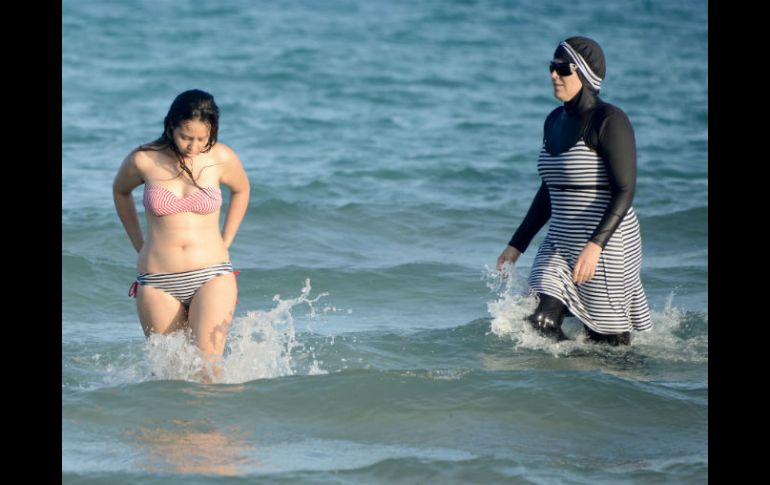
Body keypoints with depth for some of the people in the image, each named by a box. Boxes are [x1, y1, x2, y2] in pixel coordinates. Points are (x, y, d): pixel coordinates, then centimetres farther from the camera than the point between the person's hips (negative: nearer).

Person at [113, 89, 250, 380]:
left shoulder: (222, 158, -3)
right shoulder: (143, 160, -3)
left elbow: (241, 190, 20)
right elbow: (120, 191, 19)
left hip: (212, 276, -1)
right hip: (158, 282, 1)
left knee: (208, 367, -18)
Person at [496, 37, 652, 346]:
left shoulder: (609, 121, -12)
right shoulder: (555, 122, 12)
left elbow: (625, 191, -19)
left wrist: (595, 245, -30)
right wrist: (517, 244, 18)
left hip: (606, 246, -7)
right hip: (560, 244, 7)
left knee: (607, 343, 0)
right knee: (539, 325, -9)